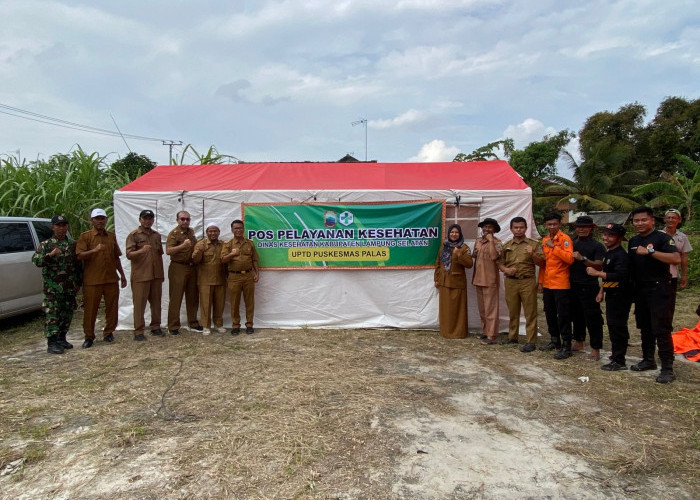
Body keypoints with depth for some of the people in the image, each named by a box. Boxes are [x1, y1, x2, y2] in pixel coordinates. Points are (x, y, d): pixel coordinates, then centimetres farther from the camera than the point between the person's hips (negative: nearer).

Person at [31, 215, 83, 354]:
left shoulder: (73, 245, 12)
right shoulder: (45, 245, 1)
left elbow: (79, 265, 16)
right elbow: (36, 260, -13)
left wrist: (79, 282, 11)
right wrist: (49, 255, -30)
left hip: (70, 288, 4)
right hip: (53, 288, -4)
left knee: (67, 315, 10)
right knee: (52, 315, -7)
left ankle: (61, 339, 23)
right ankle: (52, 343, -4)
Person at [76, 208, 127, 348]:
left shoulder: (112, 236, 14)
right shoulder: (85, 236, 0)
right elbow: (80, 256, -12)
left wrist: (122, 275, 18)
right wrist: (94, 250, -28)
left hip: (111, 279, 4)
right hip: (92, 280, -4)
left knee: (112, 307, 8)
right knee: (90, 309, 3)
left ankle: (108, 333, 22)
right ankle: (89, 336, 15)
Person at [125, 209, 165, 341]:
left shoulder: (157, 235, 14)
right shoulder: (133, 235, -2)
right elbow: (129, 254, -11)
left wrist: (162, 273, 18)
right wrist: (141, 250, -30)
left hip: (156, 275, 5)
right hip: (140, 275, -5)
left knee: (156, 302, 9)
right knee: (139, 303, -2)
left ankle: (155, 327, 21)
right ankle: (138, 331, 4)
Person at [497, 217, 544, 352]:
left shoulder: (533, 244, 4)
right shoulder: (506, 246, 12)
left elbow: (541, 263, 0)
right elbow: (500, 262, 13)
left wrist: (533, 254, -18)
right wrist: (505, 269, -8)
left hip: (528, 281, -3)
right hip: (511, 282, 3)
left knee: (530, 313, -2)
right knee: (512, 311, 11)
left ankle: (531, 341, 2)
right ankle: (512, 337, 22)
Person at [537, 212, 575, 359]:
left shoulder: (565, 239, -8)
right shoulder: (545, 240, 13)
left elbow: (569, 258, -23)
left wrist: (553, 247, -24)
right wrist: (540, 282, 16)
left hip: (561, 284, -7)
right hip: (547, 284, 7)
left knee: (563, 315, -3)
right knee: (550, 314, 15)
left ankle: (566, 346, 3)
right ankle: (555, 341, 29)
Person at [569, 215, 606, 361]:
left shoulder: (597, 246, -3)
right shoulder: (572, 244, 12)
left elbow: (599, 266, -14)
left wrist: (583, 258, -22)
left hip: (589, 287, -5)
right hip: (573, 286, 6)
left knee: (592, 318, -3)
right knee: (576, 316, 15)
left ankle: (595, 350, 3)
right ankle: (578, 343, 28)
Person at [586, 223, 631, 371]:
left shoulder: (621, 255, -18)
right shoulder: (608, 252, 14)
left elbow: (619, 276, -31)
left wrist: (596, 273, -26)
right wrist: (602, 291, 20)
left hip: (620, 296, -10)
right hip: (611, 295, 10)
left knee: (617, 328, -4)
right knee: (612, 326, 17)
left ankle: (619, 361, 4)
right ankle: (617, 354, 30)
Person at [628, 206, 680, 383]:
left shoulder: (662, 238, -9)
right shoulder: (633, 241, 12)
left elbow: (676, 259, -24)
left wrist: (650, 251, -26)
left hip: (659, 289, -7)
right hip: (640, 290, 7)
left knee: (662, 329, -7)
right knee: (645, 328, 15)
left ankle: (667, 368, -1)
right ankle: (648, 360, 27)